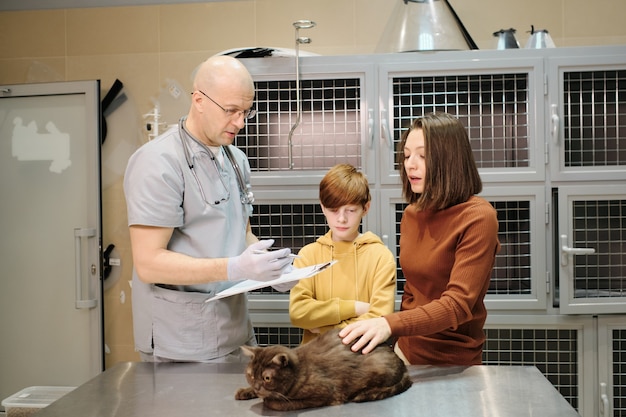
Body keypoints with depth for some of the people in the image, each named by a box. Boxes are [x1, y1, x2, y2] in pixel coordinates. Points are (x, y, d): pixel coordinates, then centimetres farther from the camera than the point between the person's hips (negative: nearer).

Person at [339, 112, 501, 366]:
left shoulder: (478, 217, -16)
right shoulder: (411, 214, 3)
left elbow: (458, 305, -24)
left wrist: (390, 325, -36)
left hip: (453, 362, -5)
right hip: (407, 351, 5)